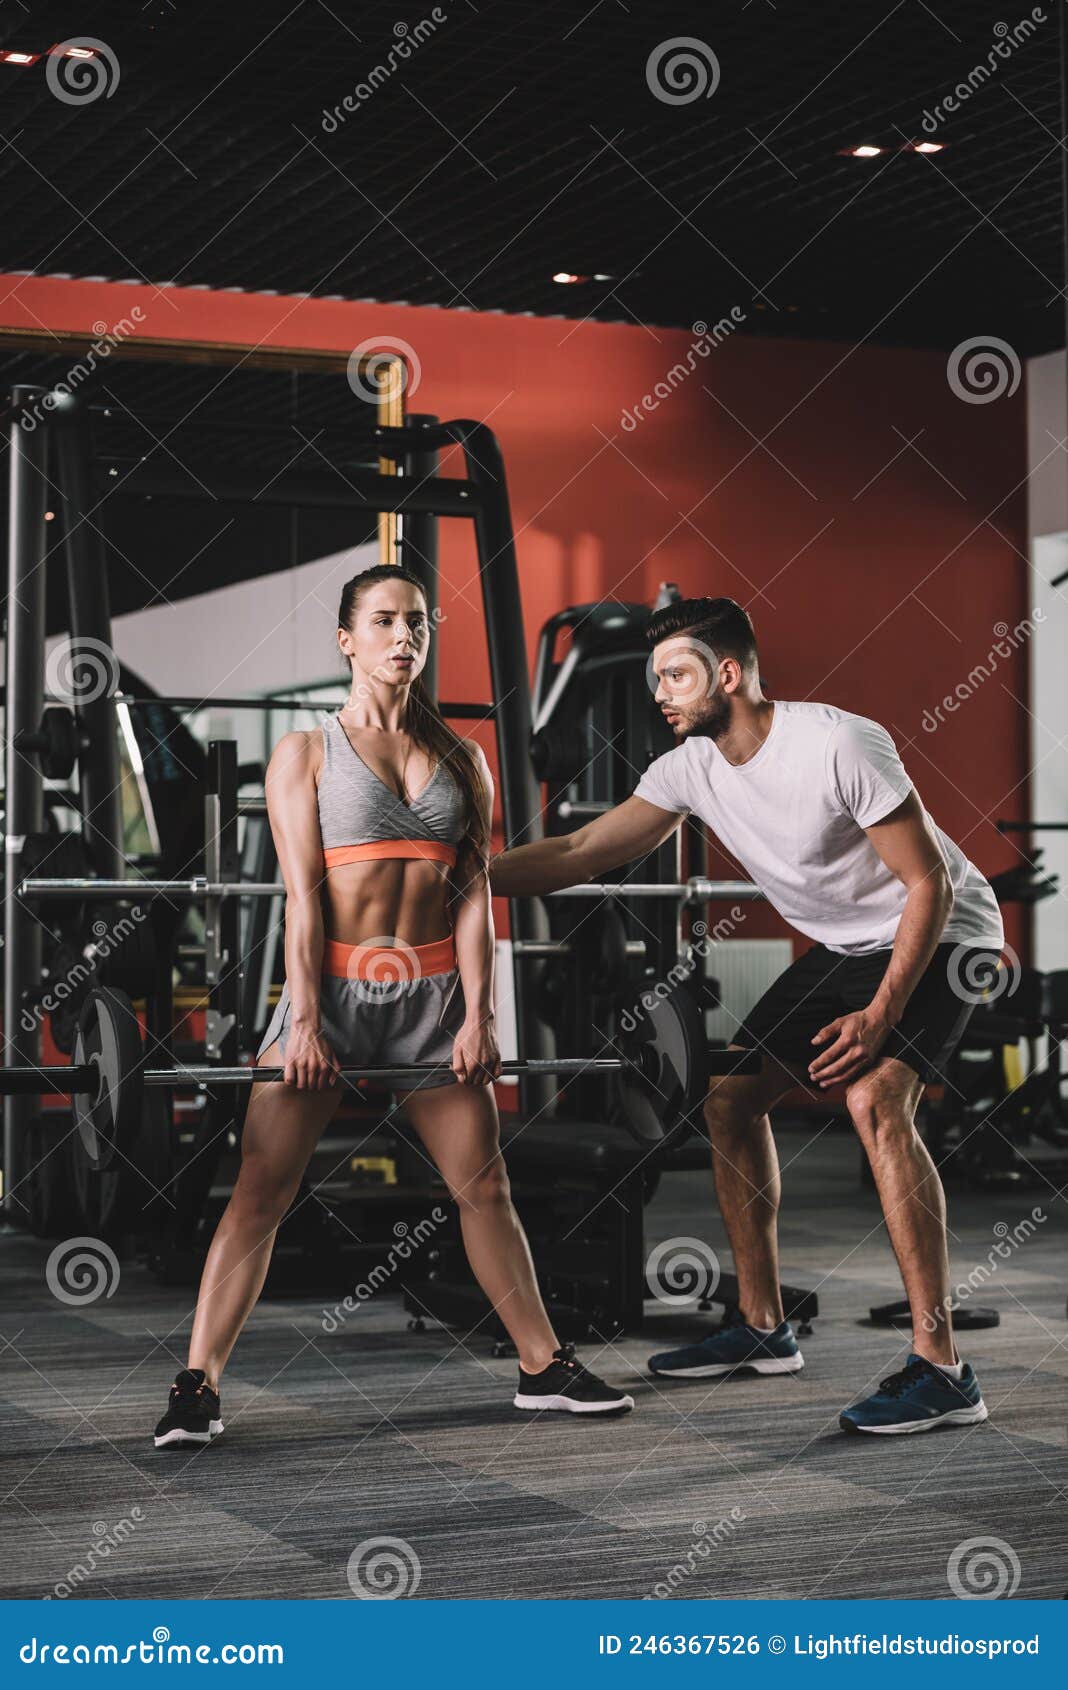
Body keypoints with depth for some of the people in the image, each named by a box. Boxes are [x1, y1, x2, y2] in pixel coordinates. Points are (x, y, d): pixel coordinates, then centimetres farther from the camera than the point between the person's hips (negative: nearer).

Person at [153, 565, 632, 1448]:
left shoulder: (461, 759, 10)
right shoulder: (306, 753, 1)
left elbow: (474, 893, 4)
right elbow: (302, 895, -7)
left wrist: (478, 1012, -5)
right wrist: (304, 1023, -14)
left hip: (433, 994, 3)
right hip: (334, 987, -3)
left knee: (485, 1187, 9)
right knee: (262, 1191, -6)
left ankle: (545, 1367, 20)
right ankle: (197, 1389, -2)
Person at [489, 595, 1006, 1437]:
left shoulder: (839, 745, -28)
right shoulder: (691, 769, -6)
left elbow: (928, 885, -24)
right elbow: (579, 854, 1)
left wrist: (881, 1014, -30)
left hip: (939, 936, -8)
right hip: (843, 948, 9)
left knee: (876, 1099, -29)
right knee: (731, 1097, 6)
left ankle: (941, 1370, -30)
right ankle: (762, 1327, 18)